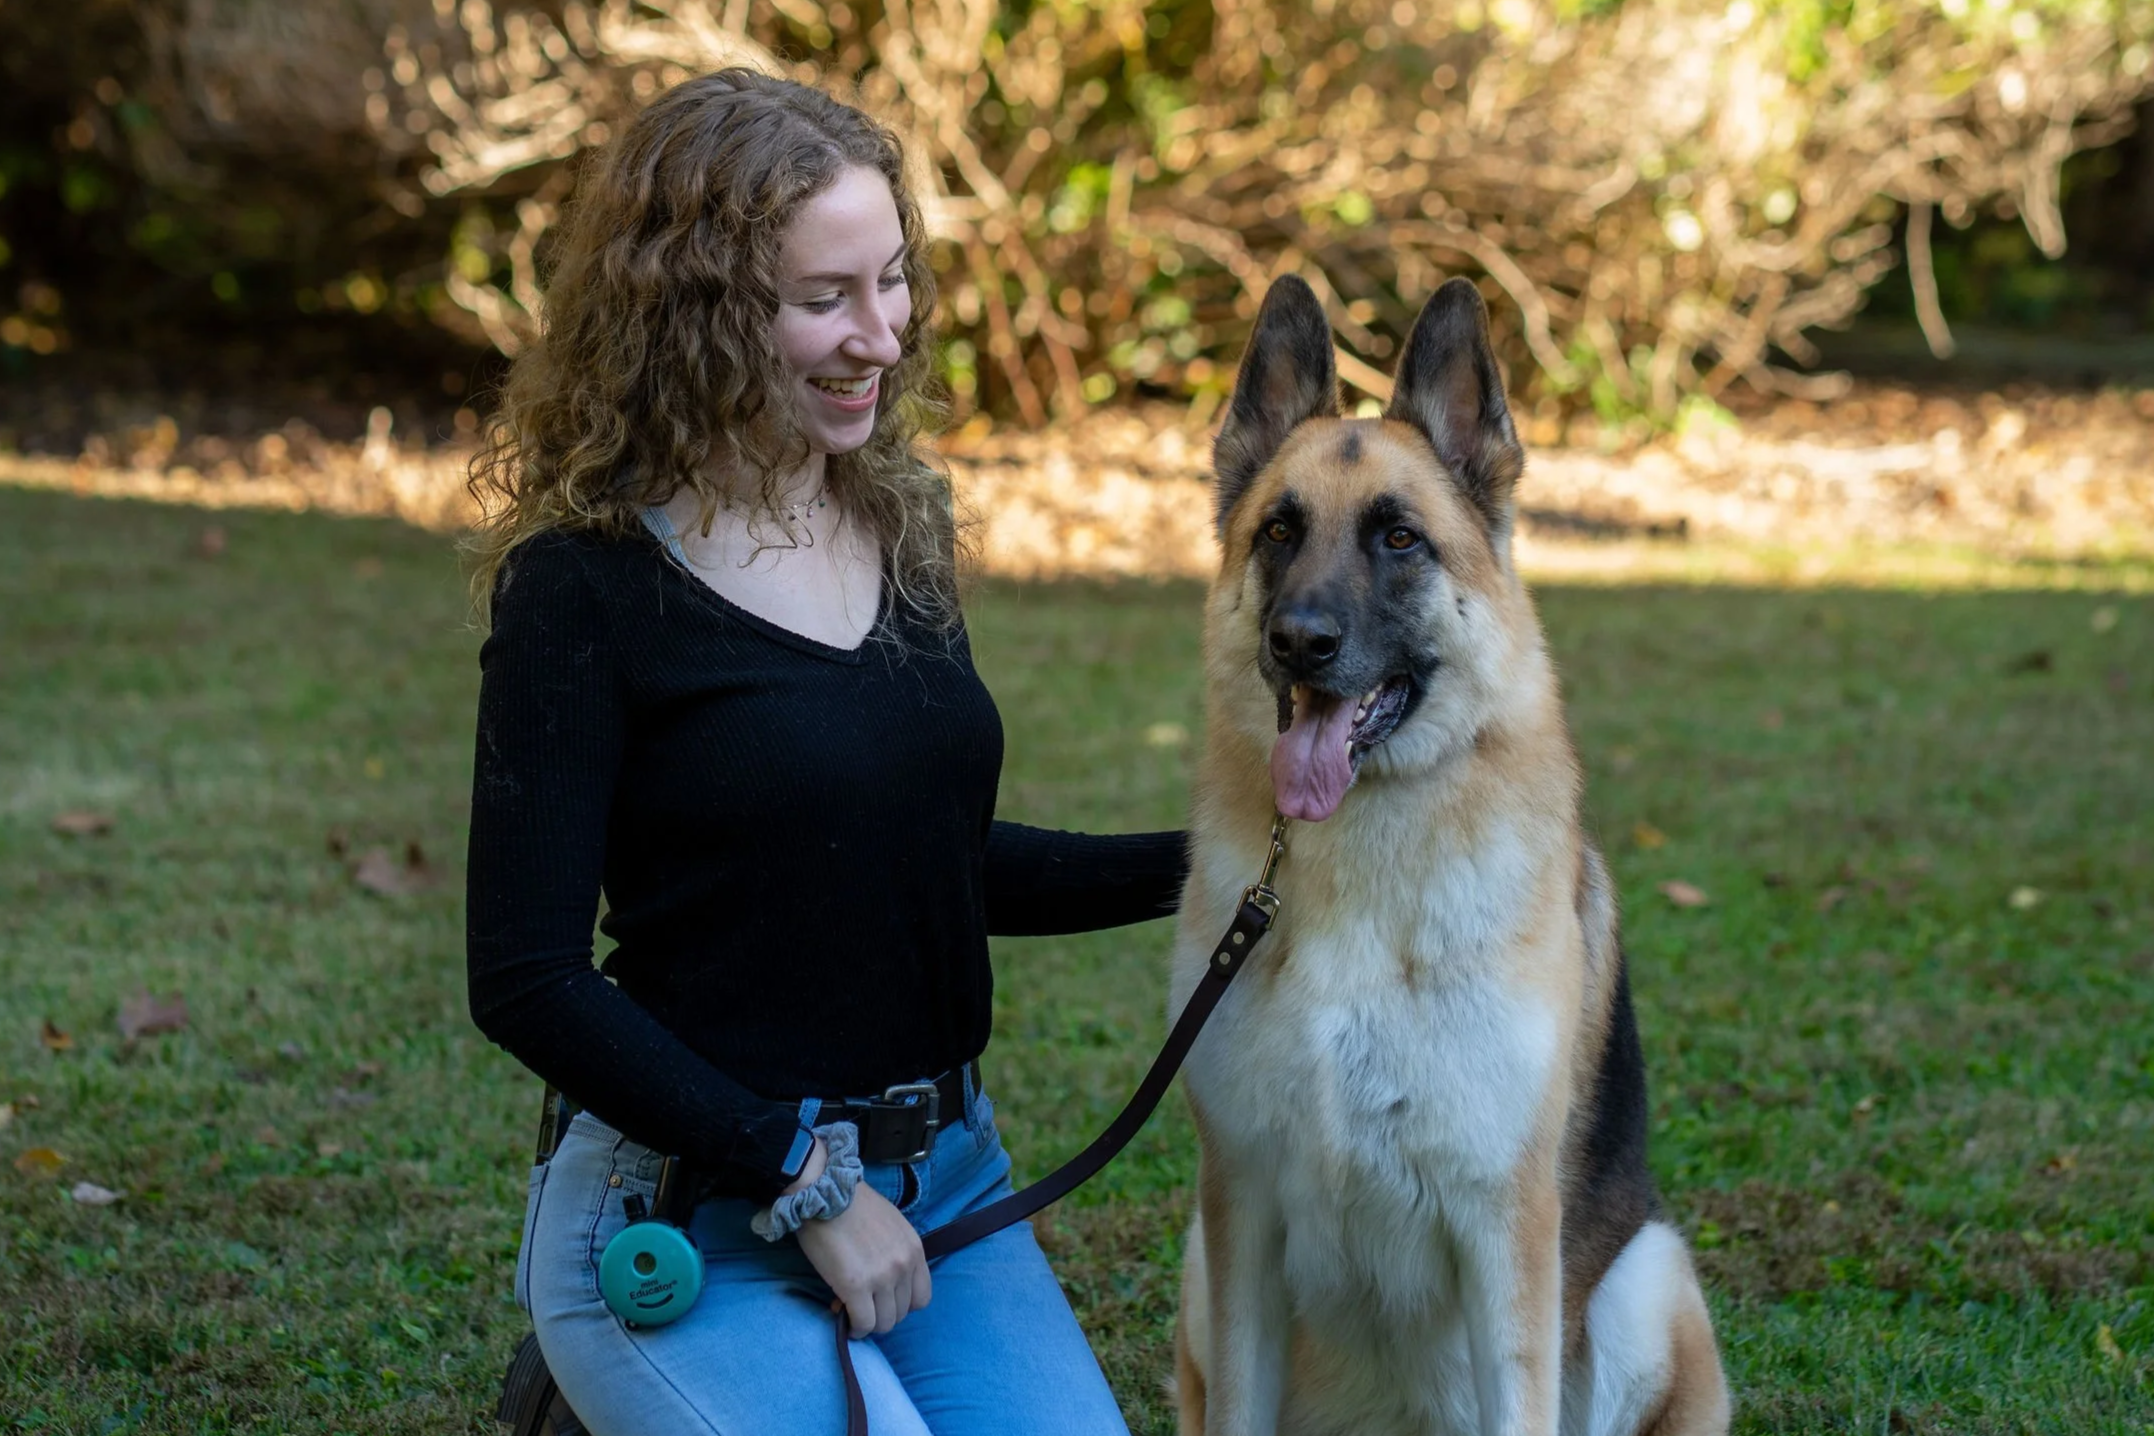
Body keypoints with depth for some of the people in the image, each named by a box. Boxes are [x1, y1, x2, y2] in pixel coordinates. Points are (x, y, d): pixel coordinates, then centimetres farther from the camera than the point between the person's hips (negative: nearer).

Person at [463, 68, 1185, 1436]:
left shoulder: (902, 524, 7)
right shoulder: (586, 587, -12)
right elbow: (528, 980, -13)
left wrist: (1205, 866, 4)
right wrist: (804, 1184, -15)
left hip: (949, 1176, 6)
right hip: (695, 1216, -6)